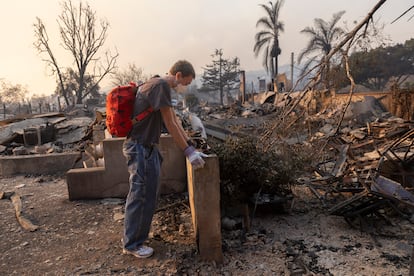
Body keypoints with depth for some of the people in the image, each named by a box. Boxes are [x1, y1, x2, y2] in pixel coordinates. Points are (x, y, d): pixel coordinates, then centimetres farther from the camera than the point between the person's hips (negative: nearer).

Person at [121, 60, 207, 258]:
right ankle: (132, 244, 17)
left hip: (147, 147, 10)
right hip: (140, 147, -10)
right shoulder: (161, 85, -16)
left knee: (148, 194, 18)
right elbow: (170, 125, -18)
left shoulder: (159, 86, 15)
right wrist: (189, 152, -14)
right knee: (141, 195, 0)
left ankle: (134, 235, 35)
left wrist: (192, 148, 11)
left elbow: (175, 121, 14)